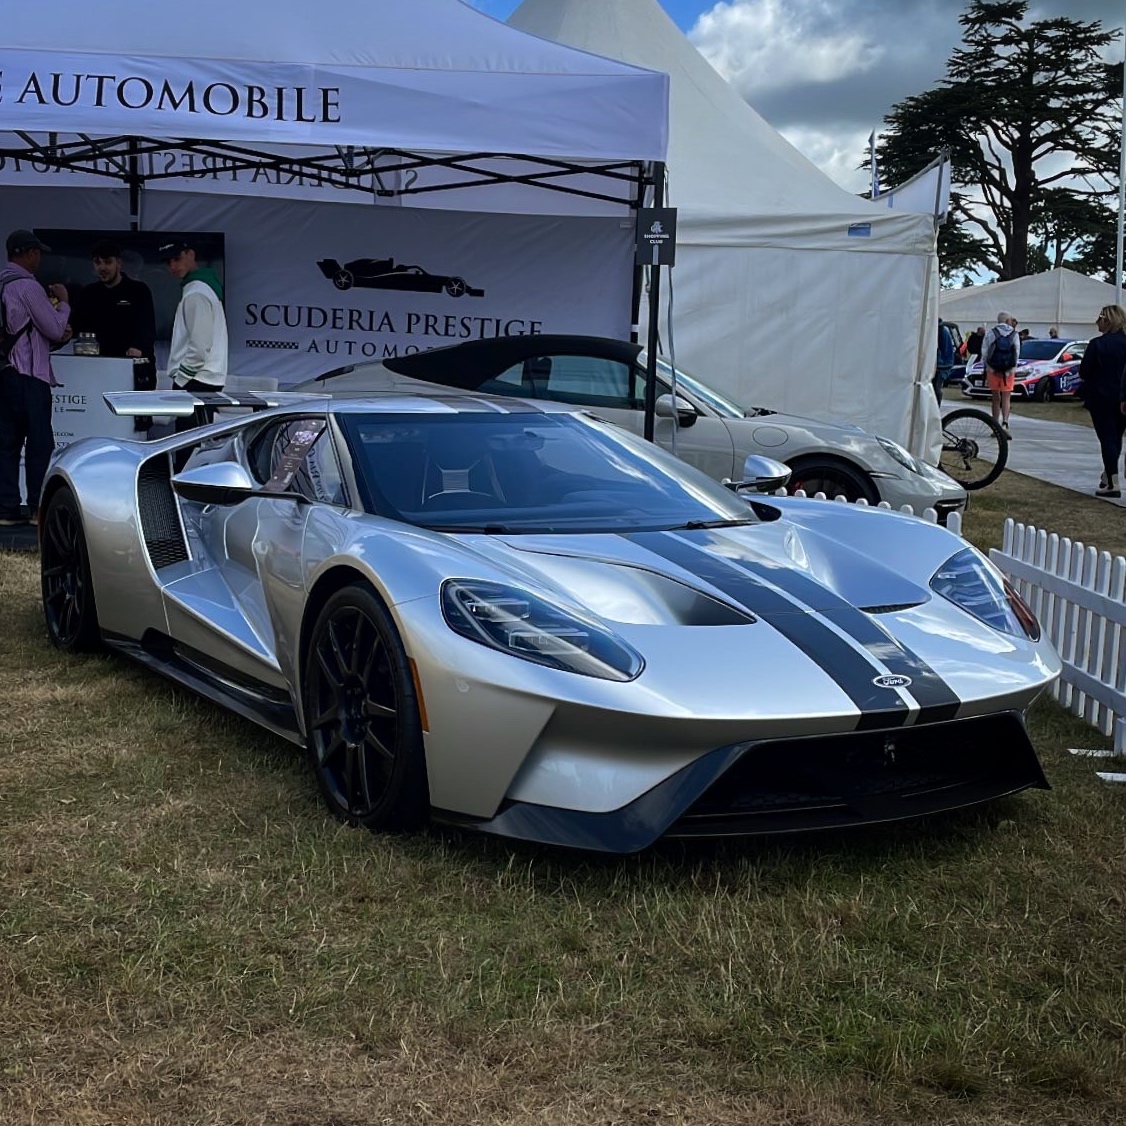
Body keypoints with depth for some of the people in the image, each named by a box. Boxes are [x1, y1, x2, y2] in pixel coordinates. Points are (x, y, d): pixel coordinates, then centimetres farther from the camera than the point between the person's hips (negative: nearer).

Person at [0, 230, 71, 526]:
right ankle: (39, 507, 3)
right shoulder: (28, 287, -14)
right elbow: (55, 330, -11)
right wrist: (63, 303, 4)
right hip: (29, 376, -8)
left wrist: (58, 335, 14)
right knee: (40, 443, -1)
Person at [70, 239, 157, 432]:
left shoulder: (138, 290, 1)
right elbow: (77, 325, 8)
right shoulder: (89, 293, 14)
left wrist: (139, 347, -30)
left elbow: (148, 326, -10)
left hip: (137, 366, -4)